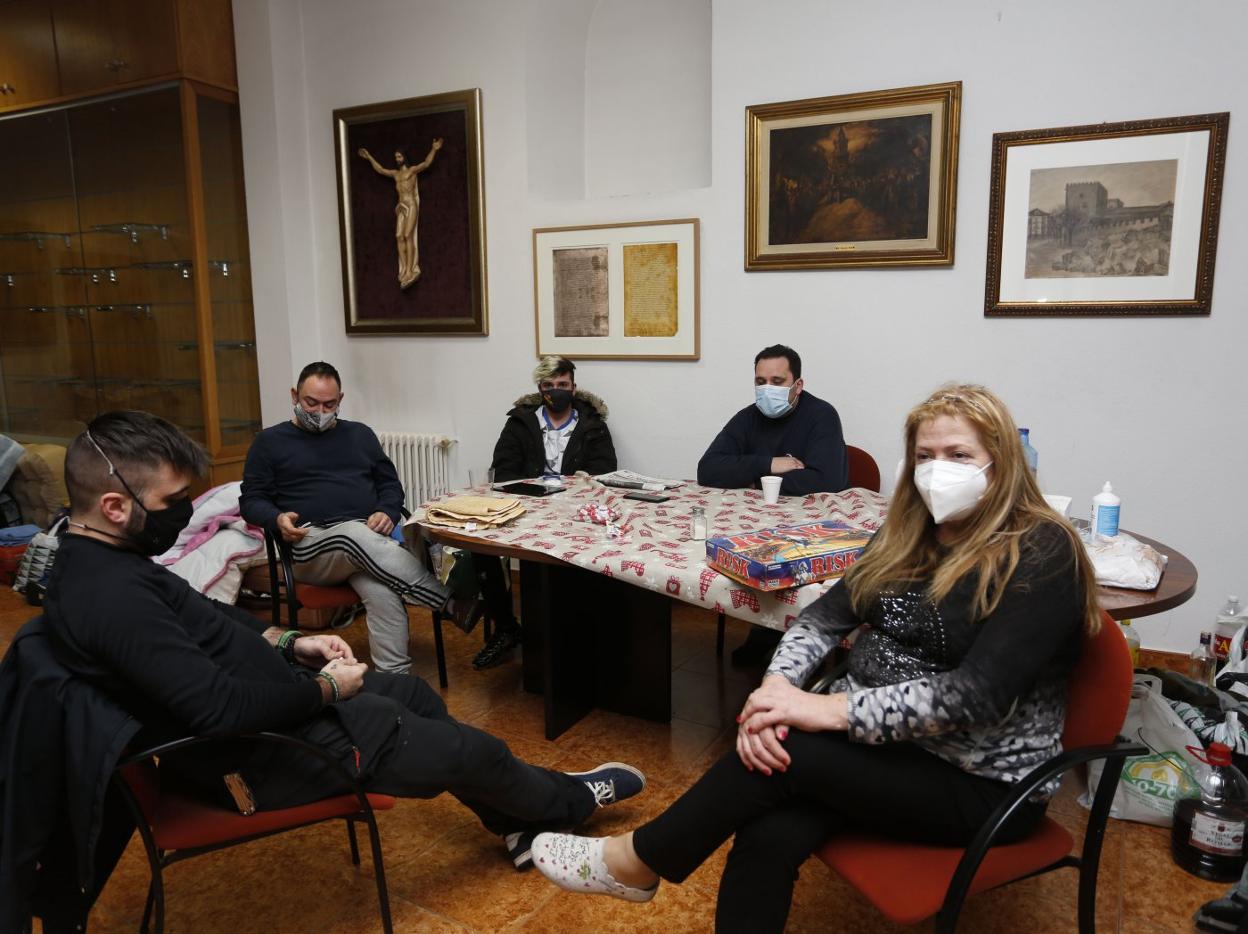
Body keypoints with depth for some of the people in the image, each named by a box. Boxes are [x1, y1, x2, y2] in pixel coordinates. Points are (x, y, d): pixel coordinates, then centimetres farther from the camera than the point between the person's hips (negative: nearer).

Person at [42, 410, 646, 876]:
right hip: (265, 751, -10)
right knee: (470, 751, 3)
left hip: (268, 698, 10)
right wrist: (326, 687, -18)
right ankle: (567, 803, 33)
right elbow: (224, 710, -34)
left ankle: (520, 823, 36)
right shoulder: (113, 595, -32)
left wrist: (288, 642, 3)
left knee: (413, 693, 21)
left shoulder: (94, 555, 0)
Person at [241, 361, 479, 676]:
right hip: (313, 544, -2)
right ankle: (453, 605, -37)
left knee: (382, 591, -35)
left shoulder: (360, 434, 22)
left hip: (371, 539, 2)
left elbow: (390, 483, 22)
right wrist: (277, 519, -11)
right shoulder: (270, 442, 15)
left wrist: (388, 512, -2)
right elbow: (251, 500, 13)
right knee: (360, 535, -39)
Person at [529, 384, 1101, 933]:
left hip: (979, 781, -5)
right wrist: (777, 687, -19)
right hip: (878, 737, 6)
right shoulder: (911, 532, 6)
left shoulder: (1043, 556, -15)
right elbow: (826, 616, 1)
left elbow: (976, 696, -25)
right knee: (767, 838, -23)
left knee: (783, 752, -23)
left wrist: (828, 709, -27)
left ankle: (636, 864, -2)